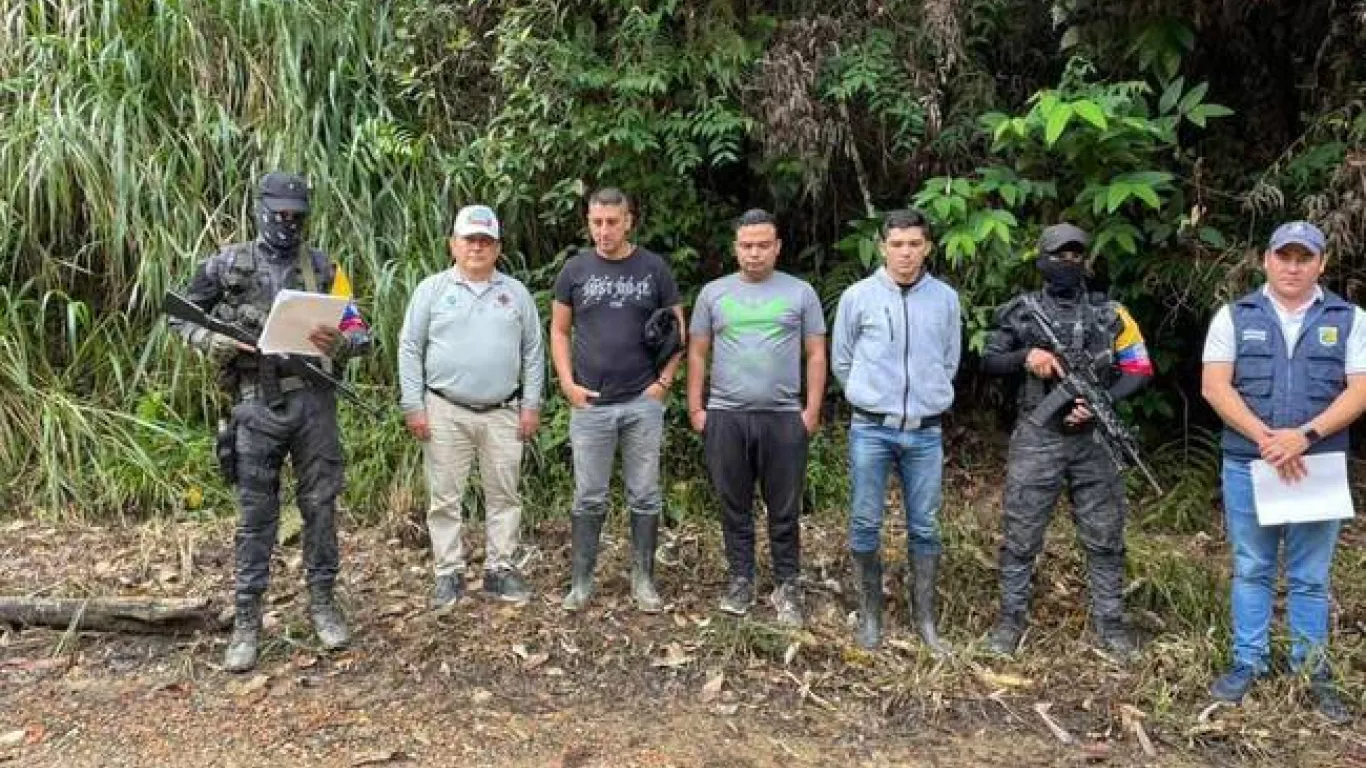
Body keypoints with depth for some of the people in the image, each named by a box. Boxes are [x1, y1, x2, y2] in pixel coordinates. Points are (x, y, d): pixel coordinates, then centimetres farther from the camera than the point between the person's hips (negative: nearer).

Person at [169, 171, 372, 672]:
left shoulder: (323, 268, 5)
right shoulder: (228, 265, 4)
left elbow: (361, 333, 2)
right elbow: (181, 315, 13)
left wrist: (338, 342, -20)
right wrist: (208, 341, -8)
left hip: (313, 399, 1)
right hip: (257, 403, -1)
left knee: (320, 505, 6)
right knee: (255, 515, 3)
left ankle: (322, 602, 21)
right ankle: (246, 622, 11)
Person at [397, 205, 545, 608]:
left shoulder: (516, 293, 8)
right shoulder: (432, 289, 2)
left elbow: (533, 351, 8)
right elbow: (410, 349, 1)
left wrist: (531, 404, 1)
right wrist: (413, 405, -5)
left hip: (504, 413, 2)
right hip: (445, 412, -1)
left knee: (505, 495, 6)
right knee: (444, 497, 4)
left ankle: (500, 570, 17)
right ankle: (449, 573, 14)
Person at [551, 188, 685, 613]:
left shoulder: (654, 268, 2)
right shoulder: (575, 268, 3)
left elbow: (677, 330, 6)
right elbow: (559, 331, 8)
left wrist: (664, 381, -4)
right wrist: (567, 383, -3)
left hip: (644, 403, 0)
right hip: (590, 404, 0)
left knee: (644, 496, 7)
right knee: (589, 498, 7)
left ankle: (643, 579, 19)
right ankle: (582, 580, 17)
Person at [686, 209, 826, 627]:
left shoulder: (801, 293, 3)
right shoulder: (713, 293, 6)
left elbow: (815, 355, 3)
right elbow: (697, 354, 8)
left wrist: (812, 410, -4)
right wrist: (695, 408, 2)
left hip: (784, 417, -1)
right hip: (725, 416, 2)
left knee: (784, 509, 5)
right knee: (734, 507, 10)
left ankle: (787, 586, 17)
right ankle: (741, 580, 23)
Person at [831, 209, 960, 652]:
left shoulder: (946, 299, 3)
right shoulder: (858, 296, -2)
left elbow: (950, 362, 15)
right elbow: (842, 361, 8)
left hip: (926, 432, 2)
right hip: (871, 429, -1)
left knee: (925, 528, 8)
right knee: (865, 524, 3)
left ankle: (925, 619, 20)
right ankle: (870, 617, 17)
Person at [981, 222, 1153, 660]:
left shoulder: (1110, 313, 5)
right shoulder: (1021, 311, 3)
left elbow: (1139, 370, 5)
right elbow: (988, 362, 3)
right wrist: (1025, 356, -16)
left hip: (1095, 439, 2)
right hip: (1037, 438, -1)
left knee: (1104, 537, 9)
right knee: (1021, 536, 4)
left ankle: (1109, 622, 21)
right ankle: (1011, 618, 17)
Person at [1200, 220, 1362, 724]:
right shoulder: (1235, 317, 3)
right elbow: (1214, 386, -6)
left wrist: (1304, 436, -17)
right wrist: (1267, 438, -16)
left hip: (1318, 467, 0)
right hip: (1247, 465, 0)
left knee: (1310, 577, 8)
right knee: (1251, 571, 9)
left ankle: (1314, 670, 21)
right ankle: (1248, 663, 20)